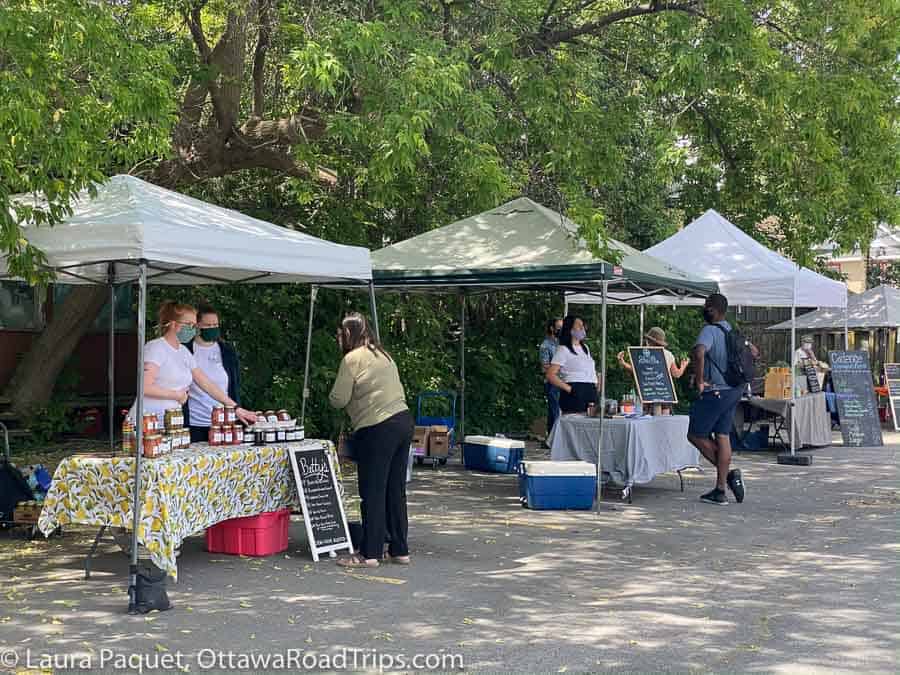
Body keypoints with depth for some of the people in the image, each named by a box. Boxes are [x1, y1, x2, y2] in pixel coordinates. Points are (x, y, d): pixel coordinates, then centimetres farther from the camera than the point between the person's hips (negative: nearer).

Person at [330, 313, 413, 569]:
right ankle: (399, 550, 18)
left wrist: (334, 397, 14)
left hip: (377, 428, -8)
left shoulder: (352, 359, -6)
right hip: (403, 420, 8)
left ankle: (370, 553, 2)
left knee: (372, 492, -2)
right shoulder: (383, 355, 18)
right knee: (396, 490, 13)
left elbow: (339, 399, -8)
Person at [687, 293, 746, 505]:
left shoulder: (710, 331, -16)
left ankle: (729, 474, 0)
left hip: (715, 391, -8)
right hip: (734, 390, 8)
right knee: (722, 436, 9)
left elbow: (699, 352, -35)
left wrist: (700, 380, -24)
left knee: (696, 435, 4)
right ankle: (720, 490, 10)